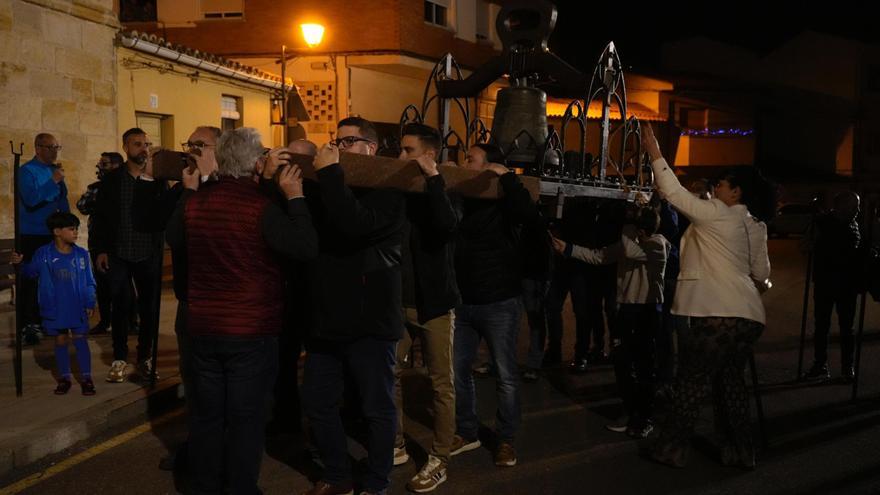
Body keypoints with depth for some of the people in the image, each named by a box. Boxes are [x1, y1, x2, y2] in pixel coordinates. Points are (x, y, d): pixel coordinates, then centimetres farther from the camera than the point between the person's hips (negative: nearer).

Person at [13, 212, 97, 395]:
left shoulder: (81, 254, -3)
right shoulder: (43, 254, -4)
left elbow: (89, 282, 0)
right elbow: (31, 272, 8)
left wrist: (90, 303, -5)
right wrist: (20, 263, -11)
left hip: (78, 308, 0)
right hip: (55, 309, 1)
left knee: (80, 340, 3)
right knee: (60, 341, 10)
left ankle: (86, 377, 13)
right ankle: (64, 377, 24)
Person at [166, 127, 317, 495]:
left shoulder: (196, 199, 0)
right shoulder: (261, 205, -18)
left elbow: (174, 240, 18)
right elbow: (306, 249, -19)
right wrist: (295, 197, -12)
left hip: (203, 326, 6)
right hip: (251, 330, -5)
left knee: (207, 413, 17)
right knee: (245, 418, 7)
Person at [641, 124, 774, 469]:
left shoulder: (717, 214, -7)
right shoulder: (756, 227, 14)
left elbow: (674, 193, -9)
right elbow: (761, 274, 19)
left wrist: (654, 152, -2)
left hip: (715, 314, -7)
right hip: (749, 315, 8)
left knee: (692, 381, 2)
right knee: (730, 379, 18)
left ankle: (673, 448, 11)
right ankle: (741, 450, 24)